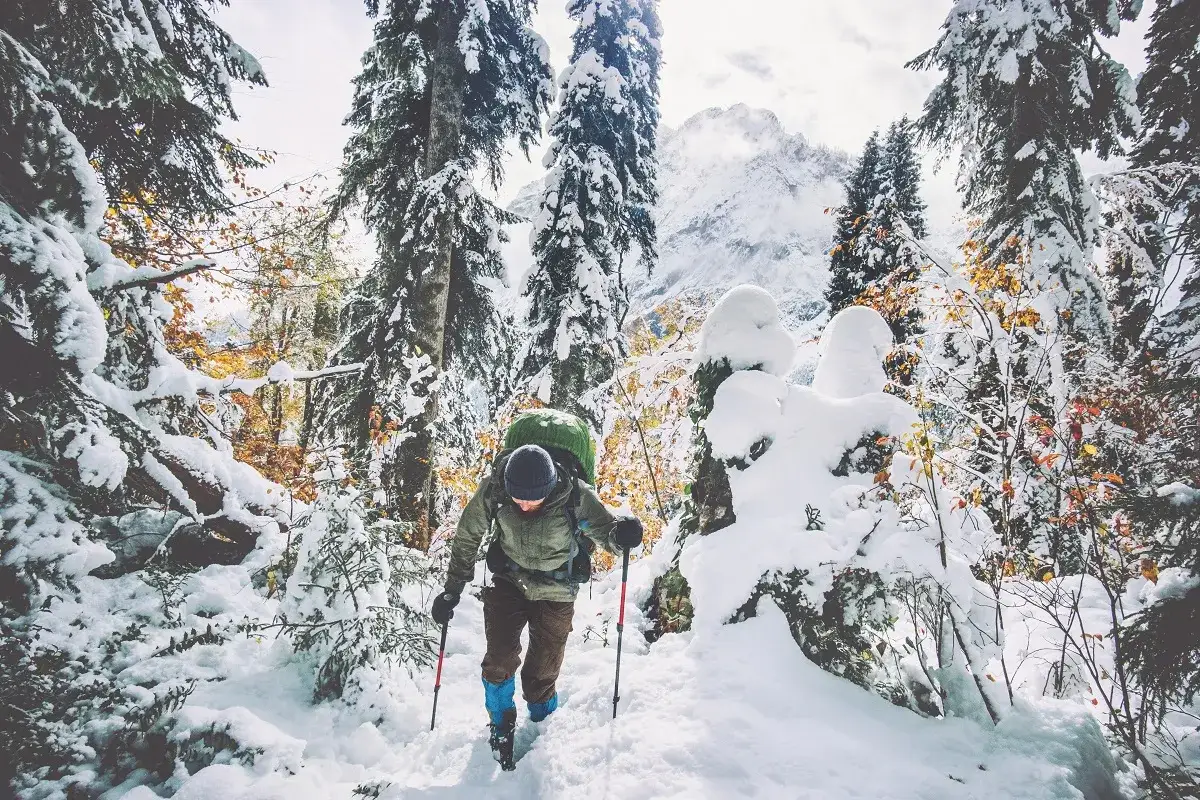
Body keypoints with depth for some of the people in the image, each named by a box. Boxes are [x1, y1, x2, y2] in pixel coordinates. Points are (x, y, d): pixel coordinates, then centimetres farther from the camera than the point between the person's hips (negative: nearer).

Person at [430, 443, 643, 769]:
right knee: (499, 660, -10)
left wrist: (620, 533, -41)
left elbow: (604, 530, -16)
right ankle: (501, 729, 19)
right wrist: (452, 591, -3)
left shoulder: (575, 496, -28)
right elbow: (466, 538, -8)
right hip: (508, 583, 1)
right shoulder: (493, 490, -23)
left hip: (555, 593, -1)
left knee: (541, 675, 5)